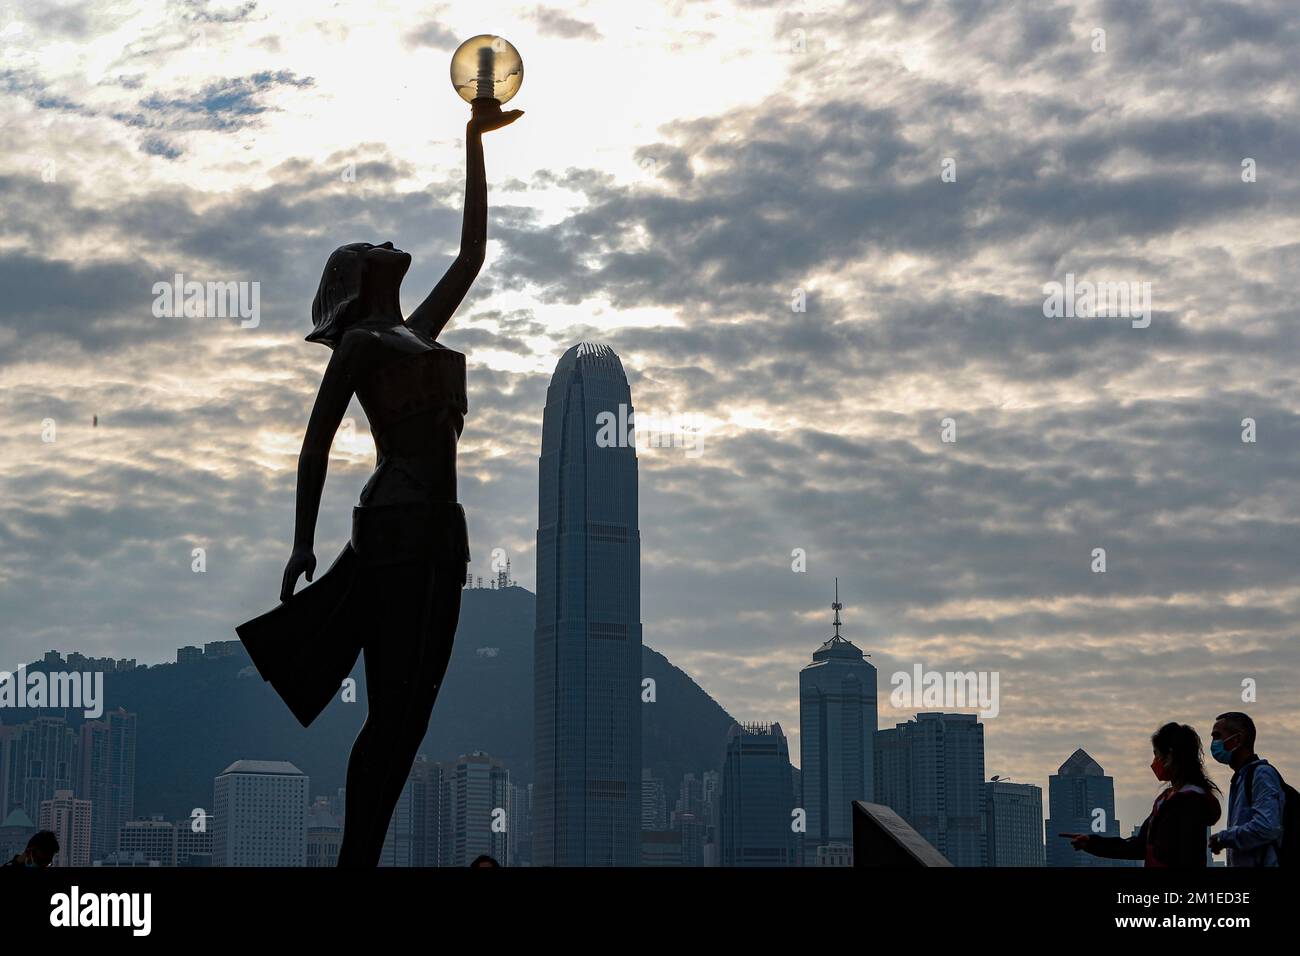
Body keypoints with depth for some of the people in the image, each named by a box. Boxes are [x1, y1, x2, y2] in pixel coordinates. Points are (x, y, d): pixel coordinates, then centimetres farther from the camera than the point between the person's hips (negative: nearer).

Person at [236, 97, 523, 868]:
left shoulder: (418, 331, 21)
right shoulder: (361, 343, 1)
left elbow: (474, 251, 25)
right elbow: (318, 441, -3)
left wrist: (477, 143, 27)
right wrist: (304, 541, -10)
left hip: (439, 529, 8)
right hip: (399, 522, -8)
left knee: (407, 710, 4)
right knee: (395, 709, -12)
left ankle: (362, 856, 6)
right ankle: (356, 857, -10)